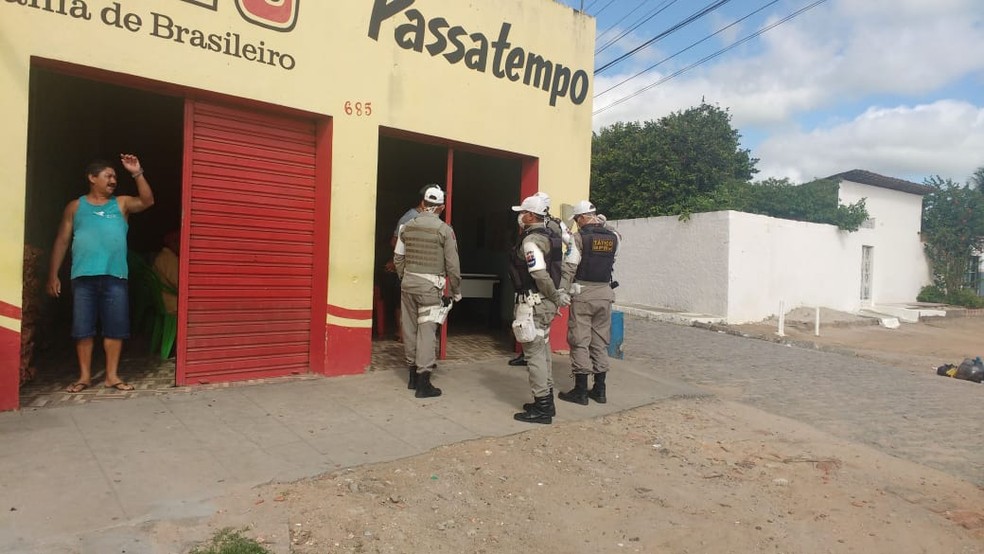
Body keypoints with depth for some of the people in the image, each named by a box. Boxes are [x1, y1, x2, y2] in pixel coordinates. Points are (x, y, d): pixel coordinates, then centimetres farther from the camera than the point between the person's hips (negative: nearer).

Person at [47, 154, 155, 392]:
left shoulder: (121, 203, 12)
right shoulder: (75, 207, 10)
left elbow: (147, 201, -5)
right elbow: (62, 241, 9)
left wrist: (137, 173, -13)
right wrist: (53, 274, 4)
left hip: (115, 276, 1)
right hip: (84, 276, 0)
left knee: (115, 327, 0)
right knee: (83, 328, 2)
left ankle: (112, 375, 8)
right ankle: (84, 376, 12)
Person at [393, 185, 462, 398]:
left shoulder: (407, 226, 6)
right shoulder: (444, 229, -7)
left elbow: (398, 257, 9)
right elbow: (452, 264, -6)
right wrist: (456, 290, 5)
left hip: (408, 282, 5)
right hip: (430, 285, -5)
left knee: (410, 327, 13)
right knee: (427, 330, -3)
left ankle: (413, 376, 25)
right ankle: (423, 383, -2)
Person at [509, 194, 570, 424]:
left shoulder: (531, 240, -16)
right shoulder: (549, 237, 13)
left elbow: (541, 275, -24)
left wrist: (556, 296, -13)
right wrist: (556, 295, 10)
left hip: (533, 302, -10)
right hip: (545, 302, 10)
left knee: (534, 353, -4)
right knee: (543, 350, 16)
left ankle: (542, 408, 1)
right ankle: (546, 401, 26)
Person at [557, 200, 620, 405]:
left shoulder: (579, 237, -10)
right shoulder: (614, 237, 5)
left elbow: (569, 268, -14)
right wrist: (603, 225, 20)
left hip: (583, 294, -5)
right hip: (605, 293, 5)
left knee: (580, 342, 0)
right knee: (600, 342, 12)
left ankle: (580, 391, 3)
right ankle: (599, 390, 17)